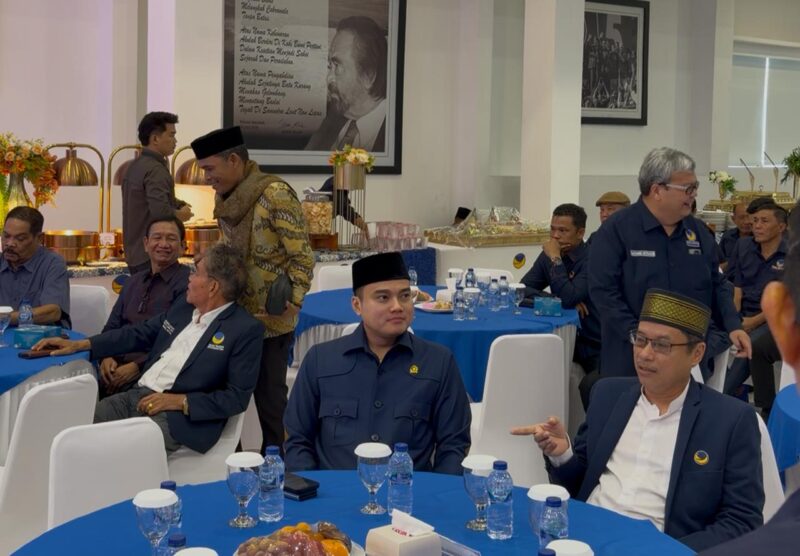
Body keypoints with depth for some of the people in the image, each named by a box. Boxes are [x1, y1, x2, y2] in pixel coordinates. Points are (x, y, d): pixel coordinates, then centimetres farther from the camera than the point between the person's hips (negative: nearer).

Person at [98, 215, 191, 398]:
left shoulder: (188, 283, -3)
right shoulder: (133, 282, 21)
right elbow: (112, 327, 20)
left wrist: (136, 367, -16)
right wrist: (107, 357, -1)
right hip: (117, 364, 6)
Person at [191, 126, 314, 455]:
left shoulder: (275, 194, -17)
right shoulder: (224, 197, 8)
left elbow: (302, 256, -16)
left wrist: (292, 302, -20)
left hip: (269, 320, -7)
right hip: (234, 315, 7)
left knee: (269, 398, 2)